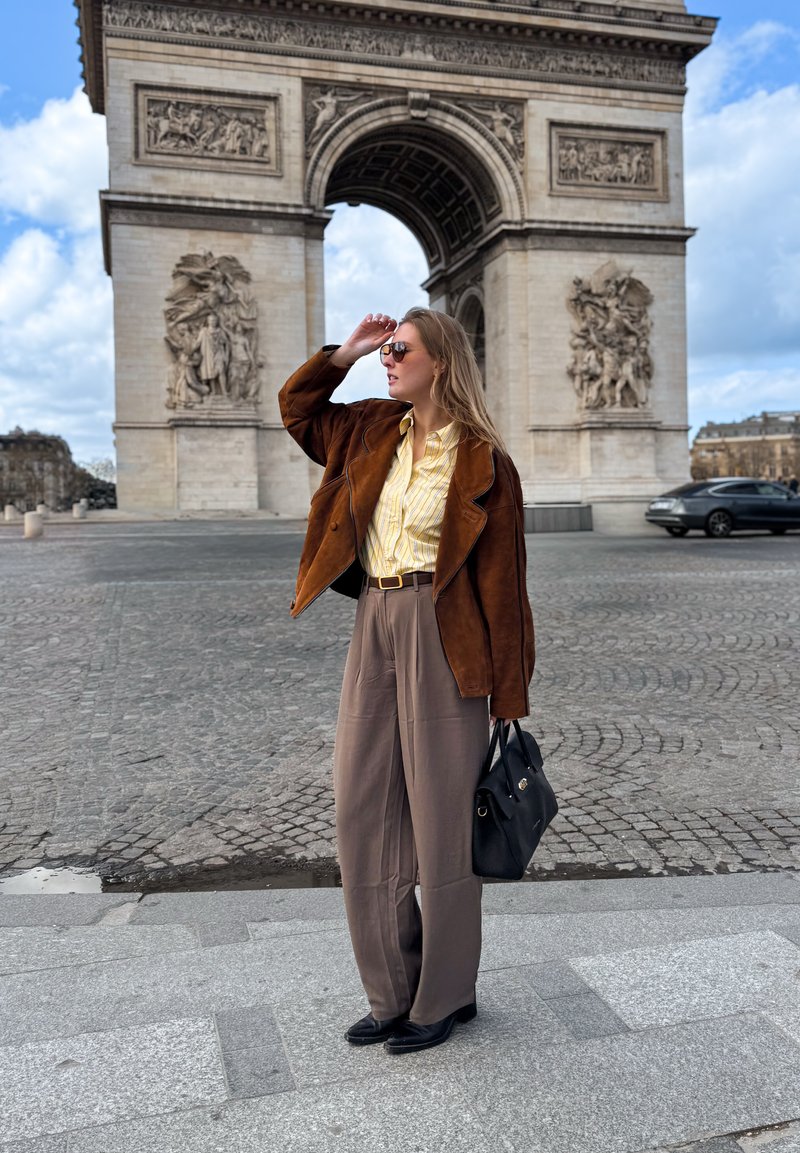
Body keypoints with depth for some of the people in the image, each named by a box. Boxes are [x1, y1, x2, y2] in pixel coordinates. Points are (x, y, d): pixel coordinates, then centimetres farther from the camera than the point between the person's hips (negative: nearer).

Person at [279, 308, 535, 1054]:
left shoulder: (480, 459, -7)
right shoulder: (375, 431, 11)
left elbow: (501, 580, -8)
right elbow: (296, 410, 26)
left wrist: (507, 693, -9)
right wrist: (344, 353, 11)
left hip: (440, 637, -6)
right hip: (374, 628, 7)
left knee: (440, 820, 4)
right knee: (363, 813, 9)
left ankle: (445, 997, 25)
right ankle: (394, 992, 26)